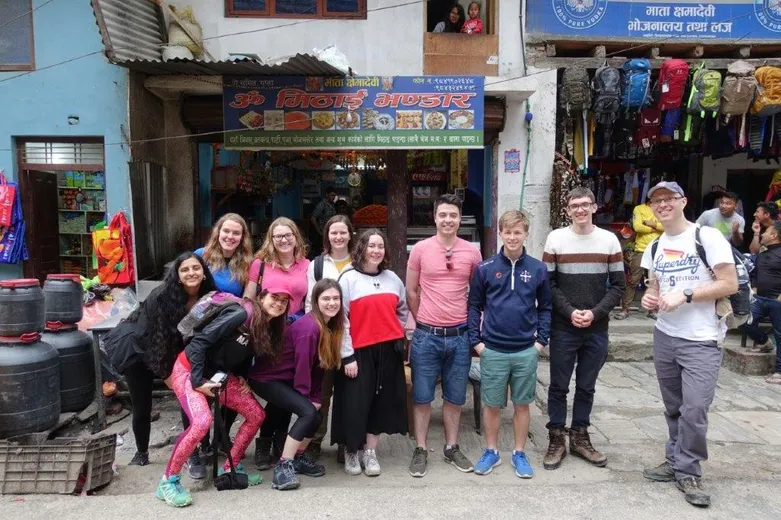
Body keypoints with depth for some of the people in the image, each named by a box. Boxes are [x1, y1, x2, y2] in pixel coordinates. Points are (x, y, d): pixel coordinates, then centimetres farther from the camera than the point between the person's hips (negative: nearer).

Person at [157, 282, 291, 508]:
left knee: (256, 414, 5)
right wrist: (198, 381, -27)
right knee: (202, 421, -28)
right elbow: (200, 340, -27)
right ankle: (168, 482, -9)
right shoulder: (243, 314, -26)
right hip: (189, 370, -9)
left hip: (218, 374, 9)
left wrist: (242, 377, -3)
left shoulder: (268, 328, 0)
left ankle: (230, 467, 20)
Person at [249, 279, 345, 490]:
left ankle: (298, 457, 26)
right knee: (308, 412, -22)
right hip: (266, 379, -9)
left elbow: (319, 366, 3)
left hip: (287, 380, 9)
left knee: (314, 414, 5)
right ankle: (283, 465, -13)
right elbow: (302, 365, -22)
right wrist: (307, 397, -11)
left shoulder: (330, 326, 0)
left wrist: (316, 397, 0)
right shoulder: (309, 327, -27)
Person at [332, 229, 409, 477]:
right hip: (359, 352, -4)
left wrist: (400, 338, 11)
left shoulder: (392, 278, 10)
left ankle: (370, 452, 22)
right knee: (356, 402, 0)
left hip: (389, 350, 5)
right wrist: (347, 356, -12)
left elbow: (402, 310, 22)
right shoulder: (348, 279, -5)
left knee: (382, 401, 9)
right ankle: (351, 451, 20)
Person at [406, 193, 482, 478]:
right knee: (422, 397, 8)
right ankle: (421, 450, 23)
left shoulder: (472, 252, 1)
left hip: (459, 336, 2)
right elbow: (411, 292, 6)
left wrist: (470, 324, 10)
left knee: (455, 397, 14)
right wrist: (424, 322, 9)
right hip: (426, 336, -1)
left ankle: (452, 448, 31)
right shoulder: (420, 249, -4)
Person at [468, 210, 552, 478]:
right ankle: (491, 452, 28)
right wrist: (476, 341, -4)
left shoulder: (538, 269, 0)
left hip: (526, 351, 1)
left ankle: (520, 454, 29)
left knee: (522, 404, 13)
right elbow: (475, 305, 2)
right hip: (492, 351, -1)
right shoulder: (485, 268, -3)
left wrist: (541, 340, -2)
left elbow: (545, 307, 6)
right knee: (492, 405, 11)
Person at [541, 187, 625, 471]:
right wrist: (570, 312, -14)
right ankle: (556, 440, 20)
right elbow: (547, 283, -2)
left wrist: (595, 313, -11)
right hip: (563, 328, -1)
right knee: (559, 386, 6)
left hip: (597, 329, 2)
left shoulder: (609, 240, 3)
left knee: (586, 386, 13)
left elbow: (618, 285, 2)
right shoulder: (555, 239, -1)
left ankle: (579, 438, 28)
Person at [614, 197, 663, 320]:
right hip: (641, 251, -3)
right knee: (633, 281, -3)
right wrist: (656, 228, -6)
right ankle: (625, 310, 1)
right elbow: (637, 227, -11)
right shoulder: (639, 208, 3)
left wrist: (652, 224, -11)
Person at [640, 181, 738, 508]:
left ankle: (687, 472, 10)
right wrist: (649, 298, -4)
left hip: (701, 341, -5)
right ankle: (676, 461, 28)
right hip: (664, 337, 6)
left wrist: (685, 295, -21)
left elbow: (730, 285, -12)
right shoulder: (655, 247, 10)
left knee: (694, 409, -7)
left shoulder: (707, 237, -9)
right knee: (674, 408, 14)